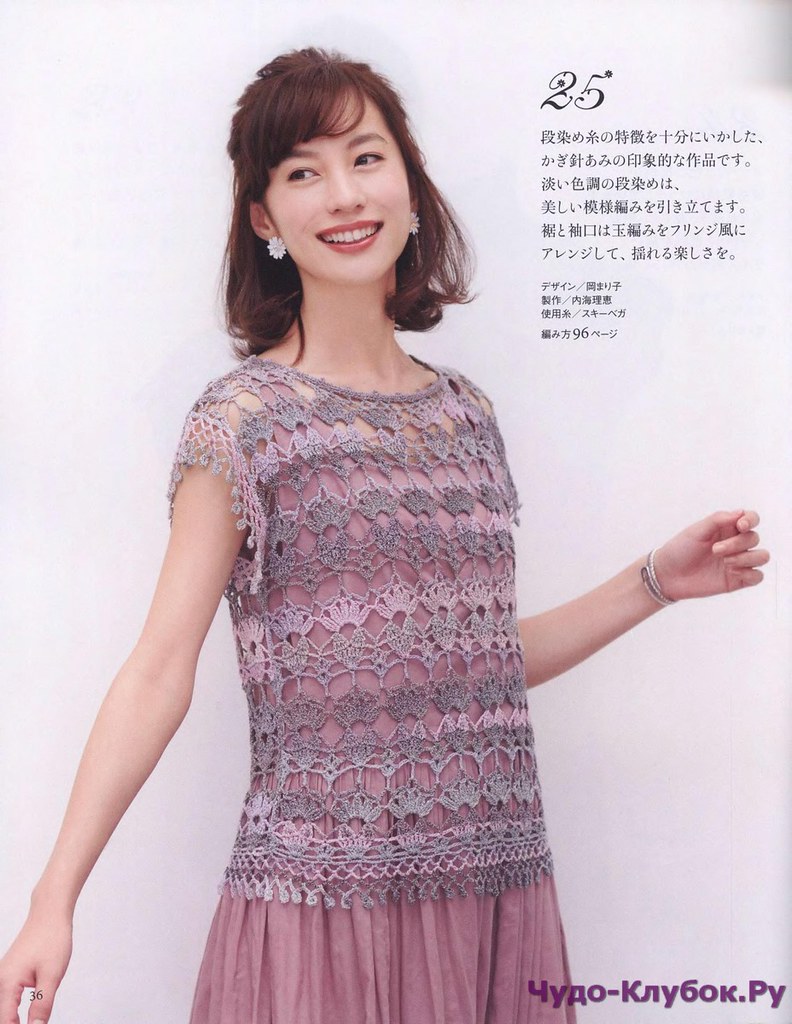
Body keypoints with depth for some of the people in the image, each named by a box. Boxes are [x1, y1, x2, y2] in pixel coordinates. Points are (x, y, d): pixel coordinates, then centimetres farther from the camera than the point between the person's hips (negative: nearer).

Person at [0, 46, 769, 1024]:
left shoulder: (464, 413, 9)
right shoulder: (242, 421, -7)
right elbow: (159, 671, -11)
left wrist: (657, 579, 13)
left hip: (492, 878, 5)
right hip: (322, 896, -5)